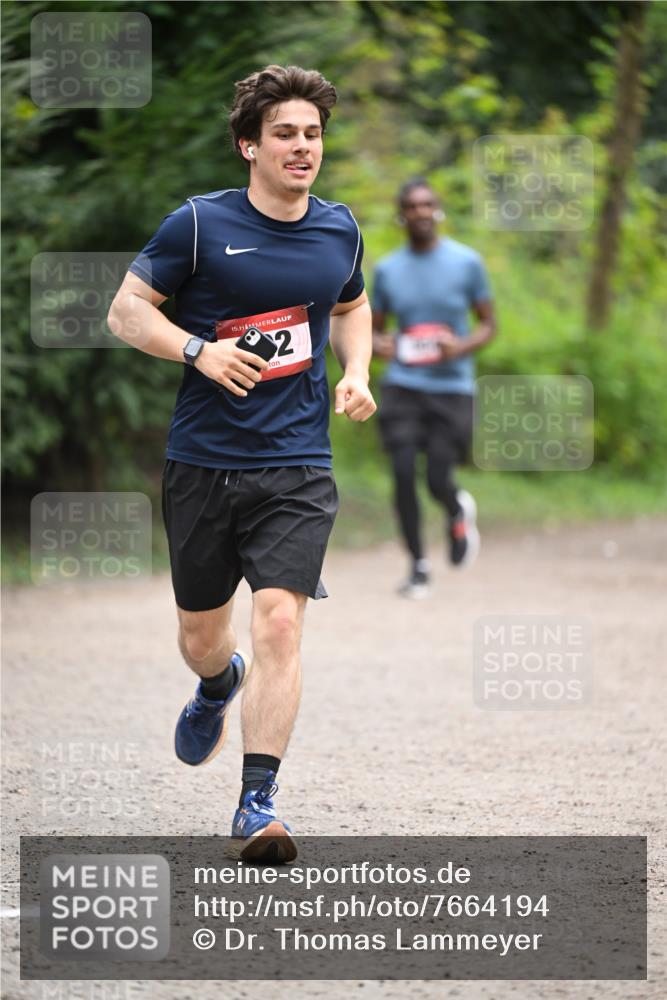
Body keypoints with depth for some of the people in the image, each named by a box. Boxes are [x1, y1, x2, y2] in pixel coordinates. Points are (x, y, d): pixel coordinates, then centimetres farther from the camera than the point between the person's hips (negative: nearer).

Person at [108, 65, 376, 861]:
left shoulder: (340, 229, 6)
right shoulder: (199, 224, -6)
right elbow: (127, 309, -2)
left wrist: (356, 375, 7)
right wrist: (199, 349, -18)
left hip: (297, 467, 1)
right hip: (203, 461, -1)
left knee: (279, 621, -17)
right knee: (201, 633, 12)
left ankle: (258, 804, -14)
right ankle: (219, 687, 51)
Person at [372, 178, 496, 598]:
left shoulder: (467, 262, 0)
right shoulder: (388, 269, 6)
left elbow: (489, 324, 5)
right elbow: (373, 328, 15)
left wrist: (462, 347, -15)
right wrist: (379, 344, -9)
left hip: (452, 386, -2)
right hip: (403, 386, 2)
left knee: (439, 481, -8)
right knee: (403, 473, -10)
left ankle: (459, 511, 30)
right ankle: (419, 564, 7)